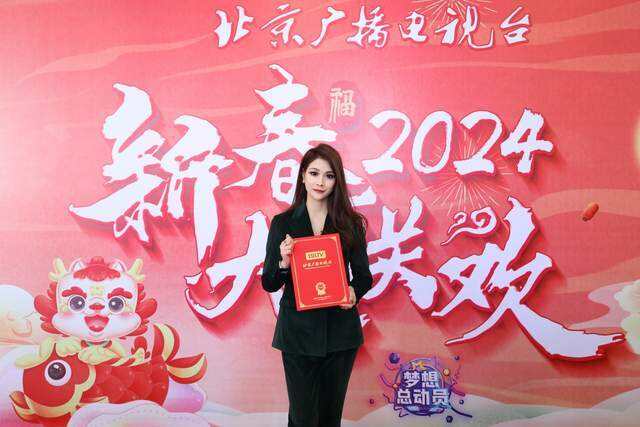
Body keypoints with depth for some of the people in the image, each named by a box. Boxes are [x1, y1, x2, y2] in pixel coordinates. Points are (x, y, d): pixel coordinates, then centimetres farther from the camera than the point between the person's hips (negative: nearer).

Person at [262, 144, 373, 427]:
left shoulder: (351, 223, 2)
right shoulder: (283, 223, -1)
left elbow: (364, 275, 6)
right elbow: (269, 284, -1)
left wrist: (354, 292, -16)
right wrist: (284, 263, -21)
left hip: (340, 331, 1)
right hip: (298, 332, -1)